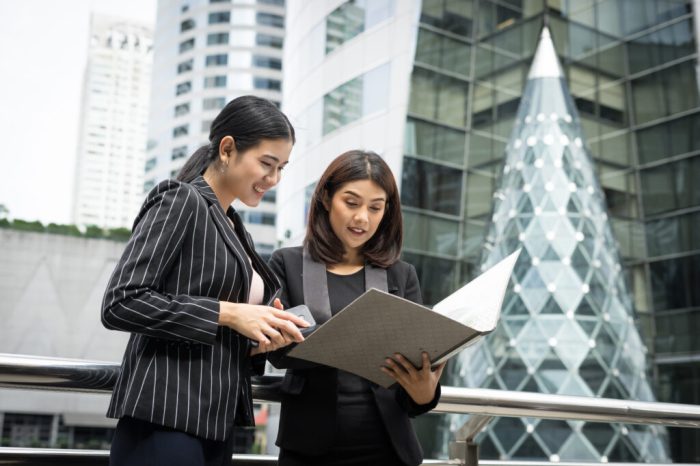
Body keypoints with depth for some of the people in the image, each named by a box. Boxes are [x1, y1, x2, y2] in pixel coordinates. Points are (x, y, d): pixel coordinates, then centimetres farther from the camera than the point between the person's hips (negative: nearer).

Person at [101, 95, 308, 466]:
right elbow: (120, 304, -17)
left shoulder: (236, 231, 17)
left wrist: (260, 342, 0)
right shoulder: (181, 201, -7)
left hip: (215, 425, 9)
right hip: (165, 423, -9)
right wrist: (227, 313, -17)